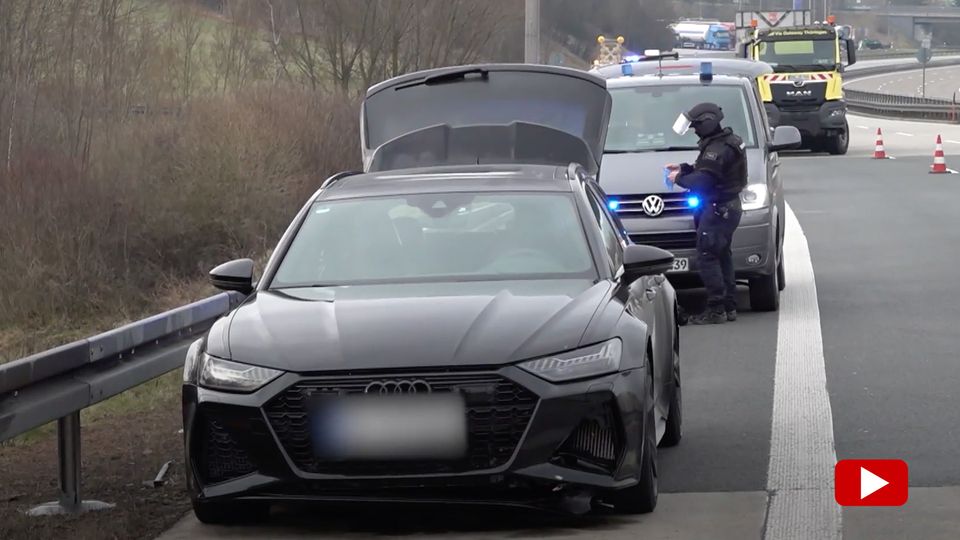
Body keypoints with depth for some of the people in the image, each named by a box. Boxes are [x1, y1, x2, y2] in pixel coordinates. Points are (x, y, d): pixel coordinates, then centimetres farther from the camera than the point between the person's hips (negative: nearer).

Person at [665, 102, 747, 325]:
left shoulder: (718, 149, -21)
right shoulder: (726, 141, 14)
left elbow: (703, 180, -25)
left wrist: (679, 179, -9)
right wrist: (684, 168, 16)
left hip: (718, 210, -11)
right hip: (729, 208, 11)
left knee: (707, 257, -10)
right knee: (722, 256, 15)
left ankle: (716, 309, -12)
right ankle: (729, 307, 19)